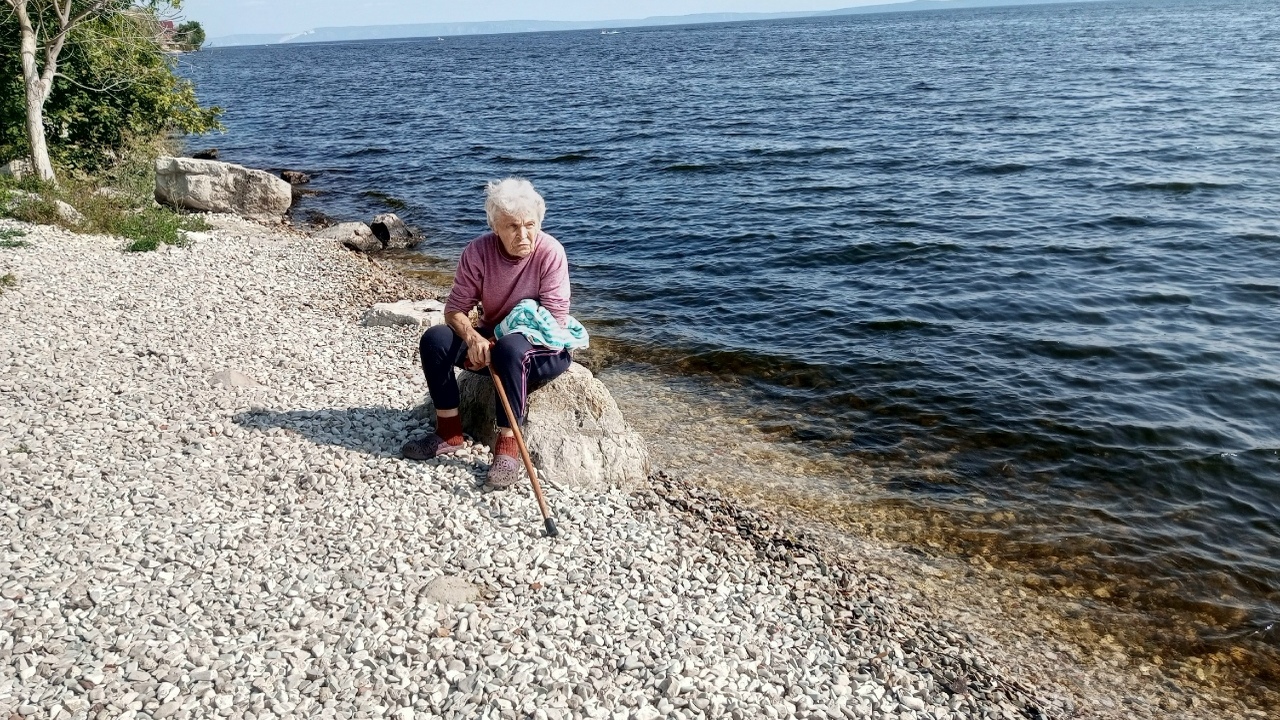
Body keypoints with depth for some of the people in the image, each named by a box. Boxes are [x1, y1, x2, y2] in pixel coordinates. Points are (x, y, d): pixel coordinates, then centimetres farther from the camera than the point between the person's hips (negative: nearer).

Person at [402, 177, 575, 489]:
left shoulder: (550, 252, -22)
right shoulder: (478, 252, -11)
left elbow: (555, 322, -22)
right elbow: (455, 310, -10)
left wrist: (496, 344, -24)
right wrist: (473, 338, -32)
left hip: (547, 348, -4)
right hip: (492, 339, 5)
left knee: (510, 348, -37)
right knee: (434, 340, -17)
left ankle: (508, 447, -28)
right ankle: (449, 433, -6)